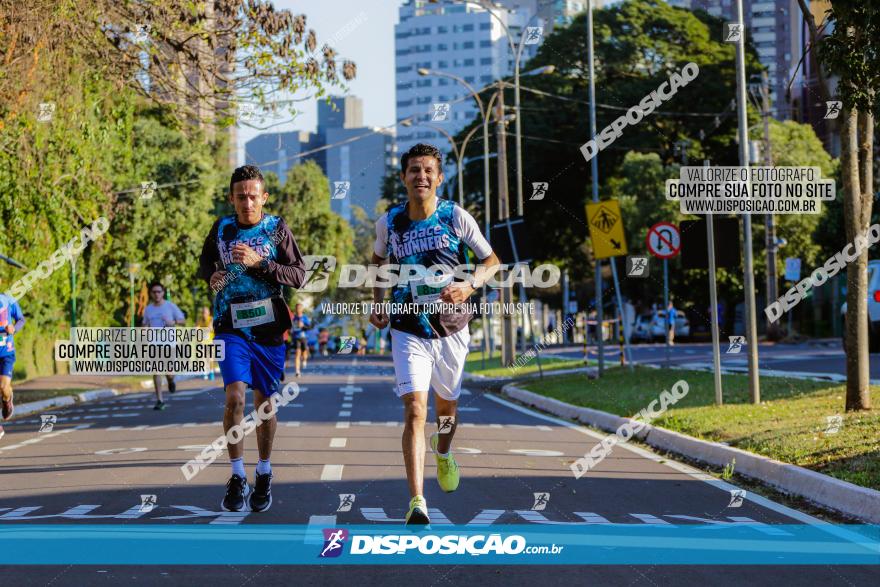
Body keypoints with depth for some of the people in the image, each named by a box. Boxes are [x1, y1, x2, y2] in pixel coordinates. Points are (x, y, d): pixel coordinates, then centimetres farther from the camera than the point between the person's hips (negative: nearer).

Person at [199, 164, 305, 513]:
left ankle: (264, 475, 26)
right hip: (231, 326, 0)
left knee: (265, 402, 8)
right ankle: (237, 478, -7)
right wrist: (211, 276, -1)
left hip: (268, 327, 0)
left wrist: (259, 263, -20)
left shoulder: (277, 229, -2)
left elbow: (299, 275, -9)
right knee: (235, 396, -16)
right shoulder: (222, 229, 4)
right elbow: (205, 261, 22)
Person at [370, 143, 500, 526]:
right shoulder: (389, 222, -1)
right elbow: (379, 259, 20)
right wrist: (378, 302, 8)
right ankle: (417, 502, -21)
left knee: (446, 406, 19)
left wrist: (469, 286, -20)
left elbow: (491, 261, -1)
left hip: (451, 329, 1)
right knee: (415, 411, -16)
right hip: (408, 332, 0)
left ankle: (443, 452, 55)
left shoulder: (455, 216, -8)